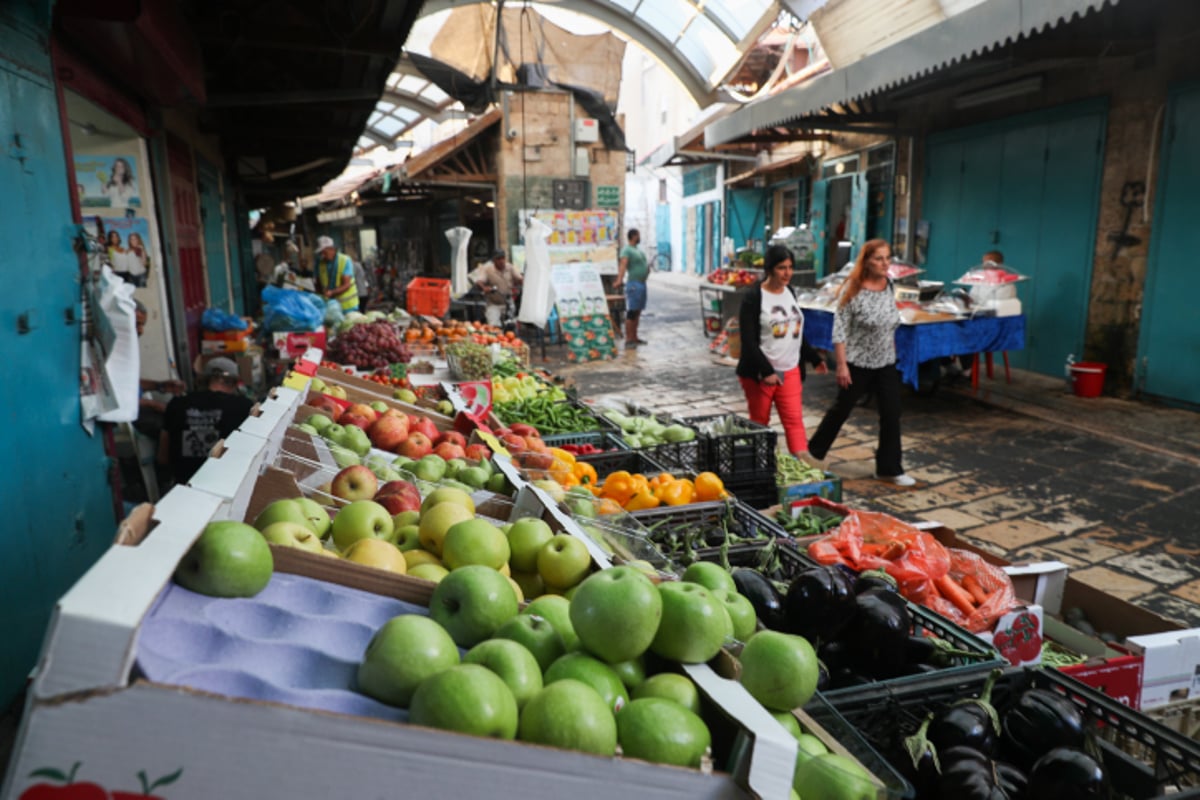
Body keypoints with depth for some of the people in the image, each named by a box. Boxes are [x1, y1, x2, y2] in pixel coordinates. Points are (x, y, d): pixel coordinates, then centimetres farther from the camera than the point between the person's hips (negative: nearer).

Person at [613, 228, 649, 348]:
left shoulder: (638, 250, 17)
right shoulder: (626, 250, -12)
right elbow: (623, 264, -29)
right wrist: (619, 280, -42)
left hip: (642, 283, 9)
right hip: (634, 284, -9)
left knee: (637, 313, 12)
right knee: (631, 313, -9)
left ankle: (634, 338, 18)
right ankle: (628, 340, -8)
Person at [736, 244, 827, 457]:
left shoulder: (790, 293, 11)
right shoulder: (753, 298, -10)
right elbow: (749, 341, -15)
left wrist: (814, 358, 22)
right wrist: (766, 371, -22)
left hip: (790, 371, 5)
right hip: (759, 373, -5)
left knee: (794, 420, -2)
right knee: (759, 422, 7)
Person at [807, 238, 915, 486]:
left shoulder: (890, 286, 1)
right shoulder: (853, 290, -16)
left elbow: (892, 324, 13)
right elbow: (840, 330, -16)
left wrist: (891, 353, 13)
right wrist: (842, 365, -18)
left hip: (886, 364, 5)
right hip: (858, 363, -5)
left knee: (892, 414, 2)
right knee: (841, 410, 10)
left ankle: (889, 469, 14)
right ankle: (814, 452, 31)